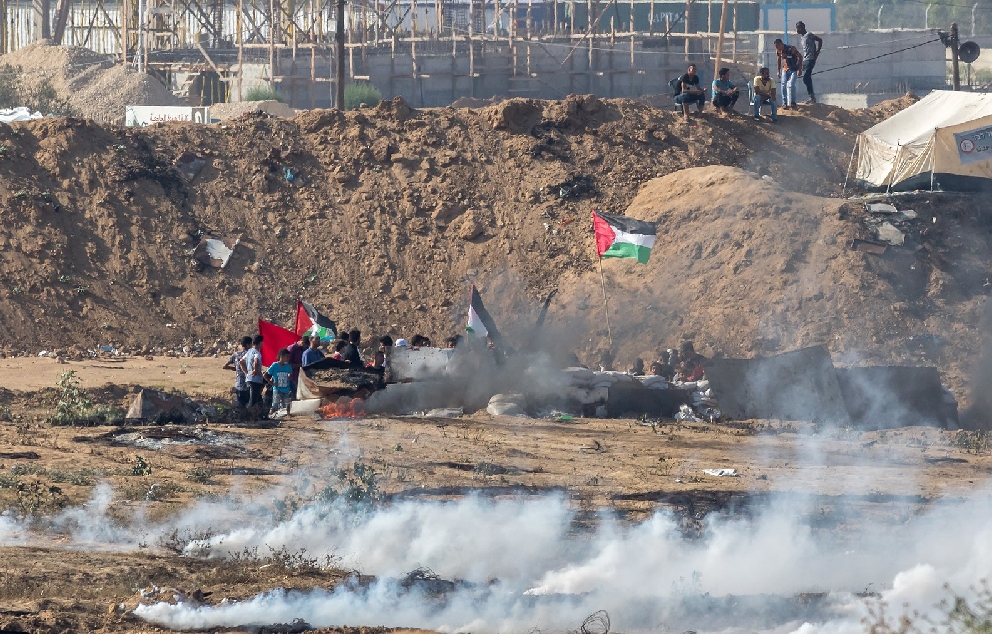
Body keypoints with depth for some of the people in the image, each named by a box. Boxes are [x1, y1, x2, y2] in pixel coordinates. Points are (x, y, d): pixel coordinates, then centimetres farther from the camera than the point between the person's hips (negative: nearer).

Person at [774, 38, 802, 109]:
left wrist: (800, 69, -19)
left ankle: (792, 103, -2)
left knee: (790, 85, -16)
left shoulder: (791, 49, -23)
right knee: (783, 86, -2)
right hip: (784, 69, 5)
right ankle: (784, 103, 8)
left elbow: (800, 57, -16)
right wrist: (779, 71, 13)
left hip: (793, 69, -5)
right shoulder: (778, 51, -6)